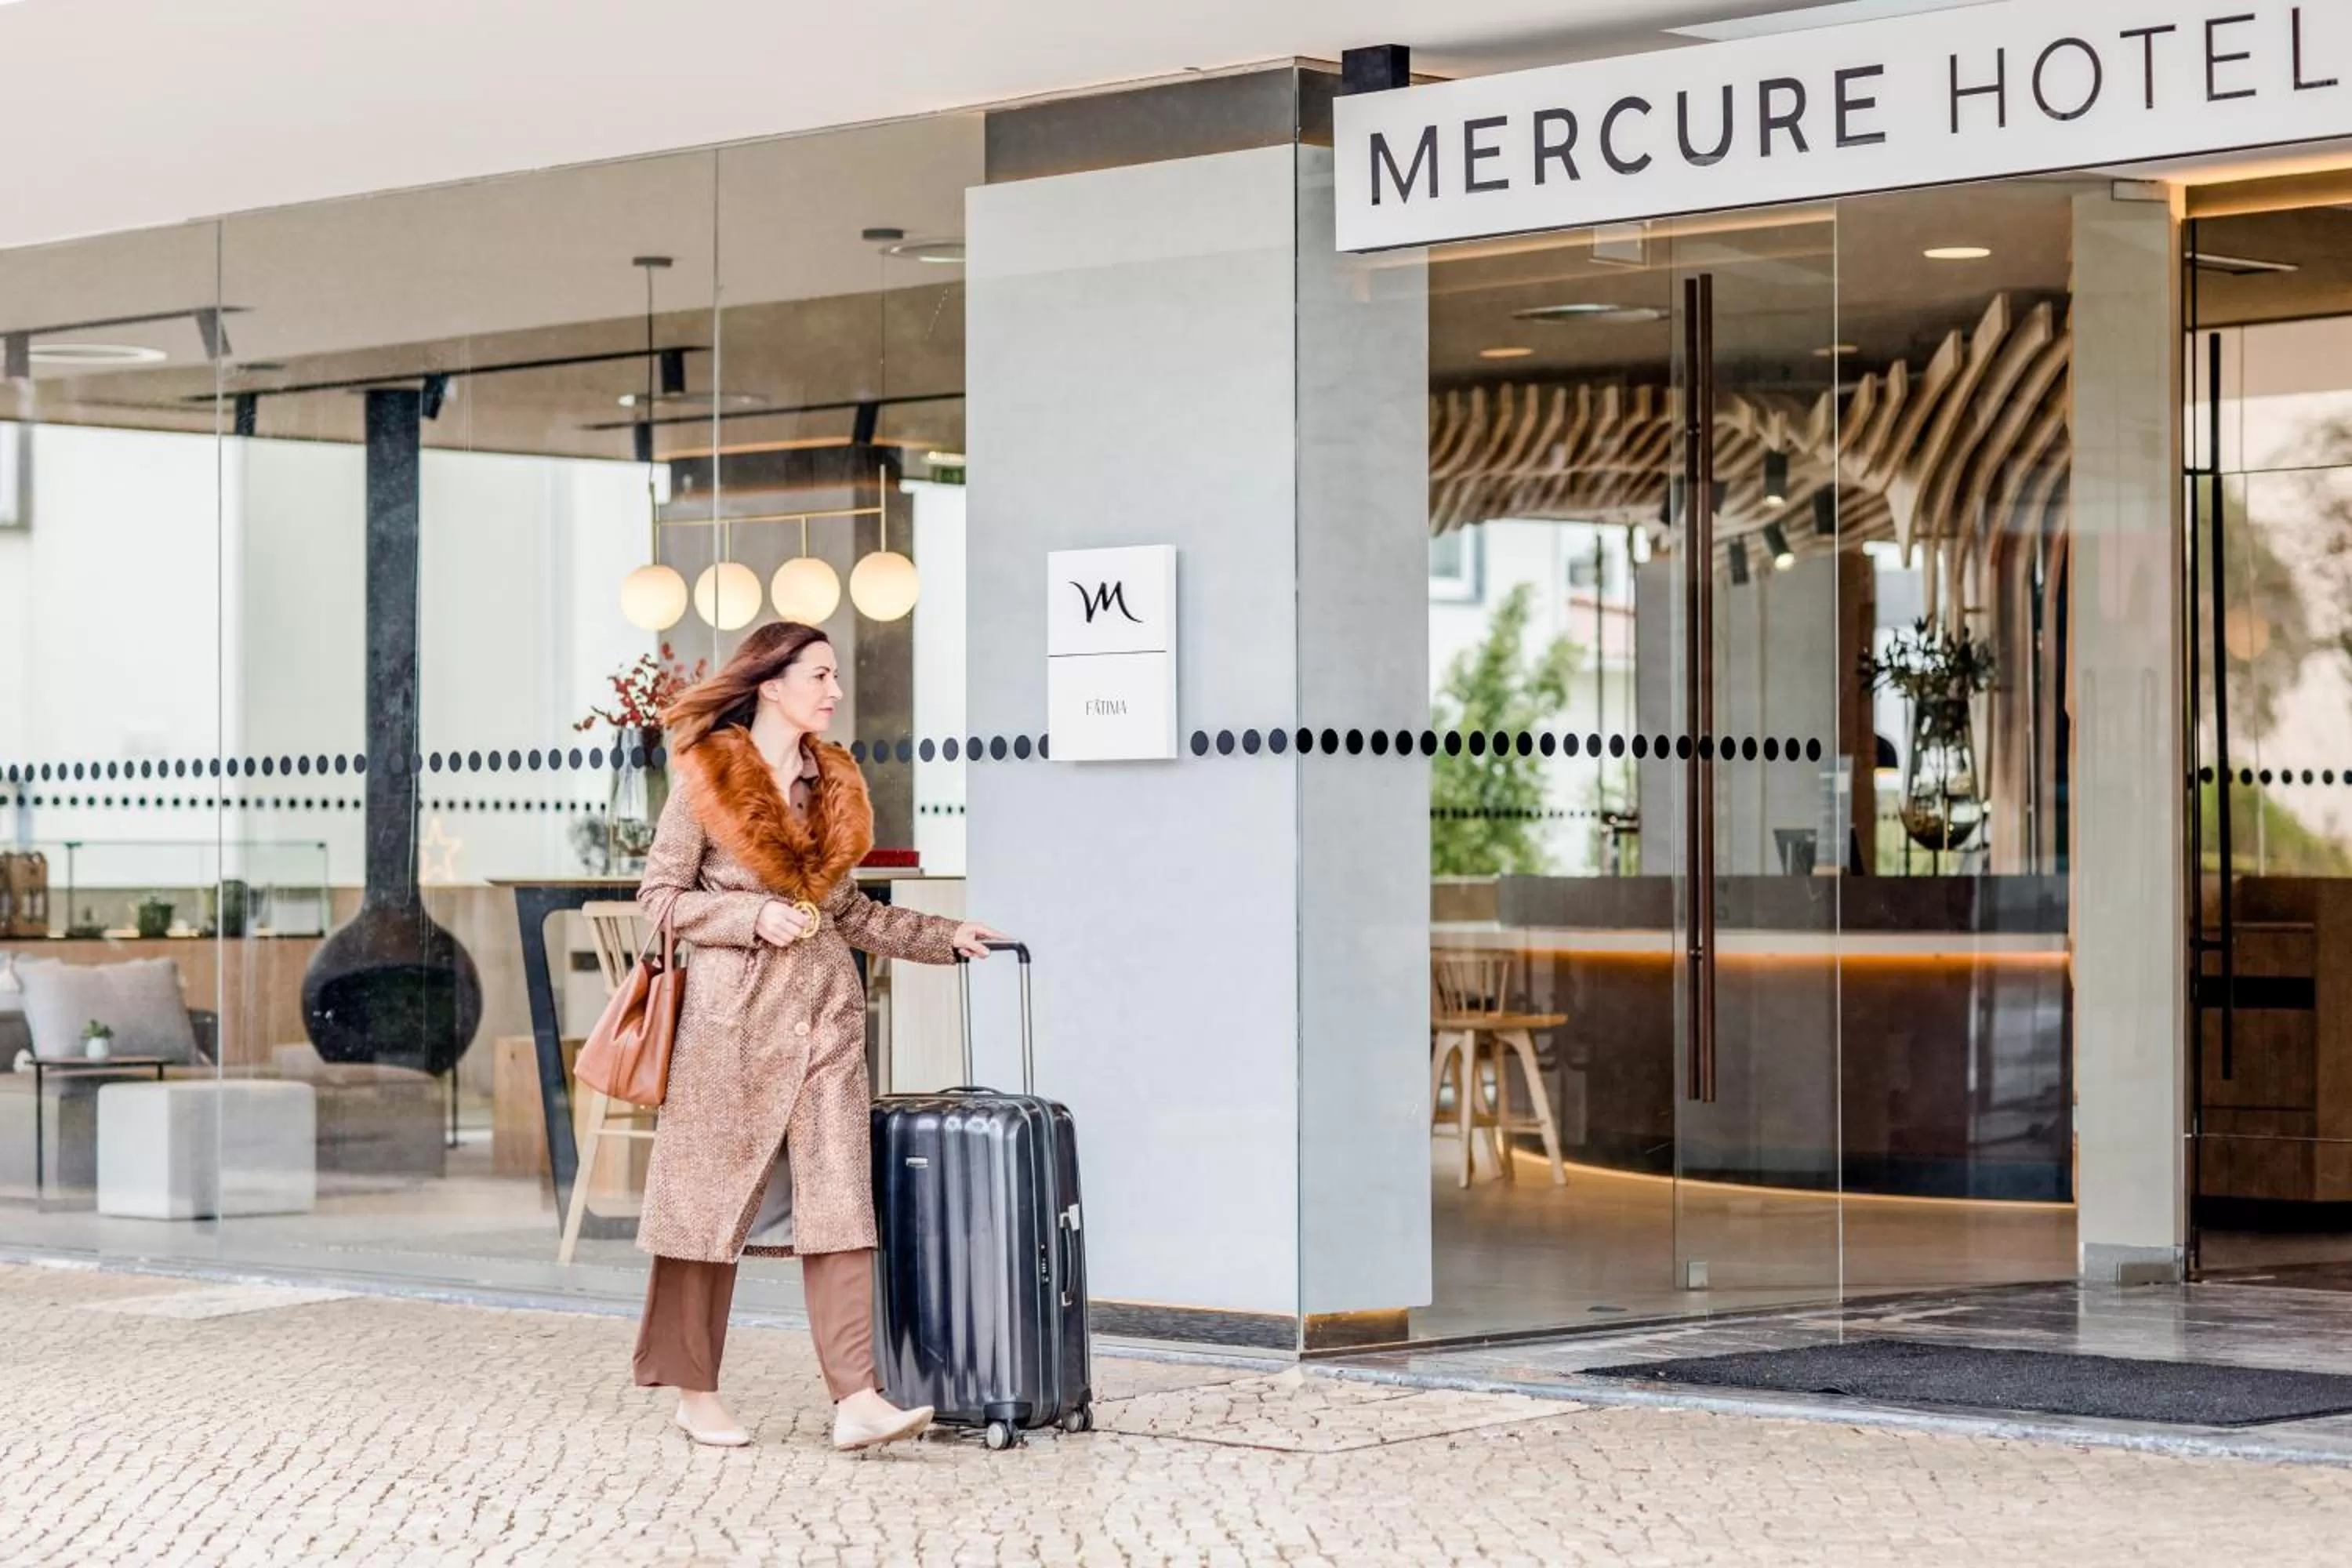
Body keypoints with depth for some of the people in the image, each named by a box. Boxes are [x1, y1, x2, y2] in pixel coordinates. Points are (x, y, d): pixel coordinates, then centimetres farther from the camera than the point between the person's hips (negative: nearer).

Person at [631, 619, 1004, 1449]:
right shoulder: (706, 776, -3)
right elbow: (659, 895, -3)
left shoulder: (834, 782, 14)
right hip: (733, 1008, -5)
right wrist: (754, 918, -13)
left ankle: (857, 1398, -9)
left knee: (838, 1198, -4)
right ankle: (695, 1391, 13)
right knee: (711, 1194, 2)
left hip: (825, 1008, 5)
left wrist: (946, 937, 14)